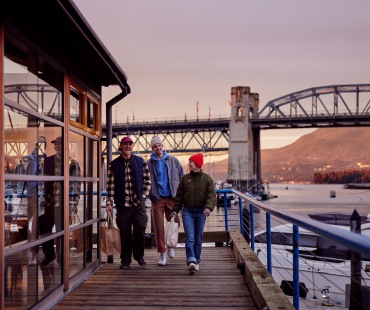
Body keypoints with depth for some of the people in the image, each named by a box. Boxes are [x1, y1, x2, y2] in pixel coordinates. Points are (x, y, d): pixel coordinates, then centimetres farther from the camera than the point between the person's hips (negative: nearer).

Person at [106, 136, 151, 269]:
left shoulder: (141, 161, 6)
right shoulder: (114, 165, 3)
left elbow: (147, 181, 7)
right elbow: (110, 185, 0)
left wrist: (143, 197, -2)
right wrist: (109, 203, -7)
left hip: (139, 203, 1)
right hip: (122, 204, 0)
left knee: (140, 230, 1)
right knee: (125, 233, 5)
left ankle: (139, 256, 20)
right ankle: (125, 260, 17)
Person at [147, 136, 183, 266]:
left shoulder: (173, 160, 6)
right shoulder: (149, 164, 3)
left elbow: (182, 177, 10)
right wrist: (149, 194, -6)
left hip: (172, 198, 1)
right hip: (157, 199, -1)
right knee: (159, 227, -1)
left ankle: (170, 246, 30)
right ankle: (162, 253, 9)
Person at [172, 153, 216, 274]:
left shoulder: (207, 179, -1)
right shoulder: (185, 178, 6)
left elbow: (211, 195, -9)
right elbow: (179, 195, 10)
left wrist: (208, 207, -25)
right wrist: (175, 210, 5)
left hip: (200, 211, -1)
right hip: (187, 211, 1)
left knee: (198, 238, 8)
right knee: (189, 237, -11)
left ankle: (196, 261, 21)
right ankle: (191, 261, -20)